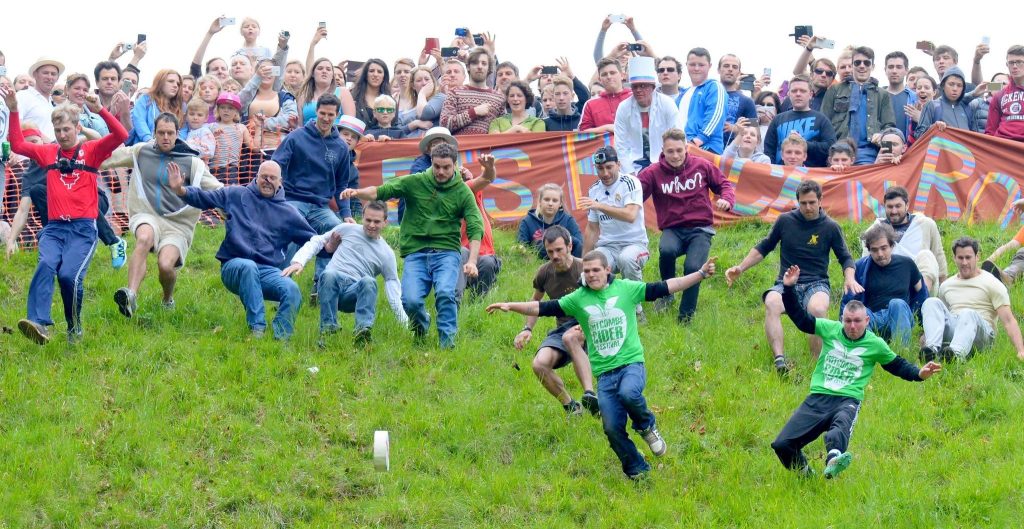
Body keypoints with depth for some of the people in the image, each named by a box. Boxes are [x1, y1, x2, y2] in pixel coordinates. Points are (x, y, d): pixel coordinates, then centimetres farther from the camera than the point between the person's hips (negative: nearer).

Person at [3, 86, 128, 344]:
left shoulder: (91, 151, 7)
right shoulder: (48, 153, 17)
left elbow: (120, 136, -7)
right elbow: (17, 145, 15)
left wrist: (100, 110, -20)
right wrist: (14, 111, 4)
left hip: (83, 228, -3)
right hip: (54, 227, 3)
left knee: (70, 274, -24)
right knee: (46, 265, -27)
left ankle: (75, 328, 0)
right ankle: (39, 324, -43)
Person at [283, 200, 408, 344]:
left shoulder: (387, 254, 12)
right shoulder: (347, 230, 15)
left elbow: (393, 289, 9)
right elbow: (317, 242, 19)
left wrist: (405, 322, -2)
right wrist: (298, 262, 1)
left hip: (354, 293, 0)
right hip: (330, 285, 0)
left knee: (369, 282, -34)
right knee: (329, 274, -36)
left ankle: (363, 329, -50)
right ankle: (328, 329, -36)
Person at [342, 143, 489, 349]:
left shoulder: (462, 192, 5)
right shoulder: (415, 182, 5)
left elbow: (475, 228, -1)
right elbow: (381, 191, 0)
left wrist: (472, 261, -15)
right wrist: (357, 192, -21)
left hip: (447, 252, -1)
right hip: (415, 253, 1)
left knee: (445, 293, -28)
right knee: (410, 300, -18)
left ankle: (447, 342, -14)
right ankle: (421, 328, 16)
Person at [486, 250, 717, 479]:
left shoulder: (626, 288, 2)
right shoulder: (578, 299, 6)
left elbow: (663, 288, 3)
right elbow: (543, 308, 3)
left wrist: (701, 274, -1)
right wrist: (511, 306, -8)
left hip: (631, 363, -2)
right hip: (604, 373, 2)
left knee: (629, 393, -35)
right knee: (613, 428, -6)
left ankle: (646, 426, -2)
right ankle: (637, 471, 15)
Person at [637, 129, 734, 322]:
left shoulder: (702, 166, 2)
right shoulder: (653, 173, -2)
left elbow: (724, 184, 13)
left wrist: (727, 199, -9)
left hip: (700, 228, 0)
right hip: (672, 229, 0)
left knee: (693, 268, -26)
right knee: (666, 251, -34)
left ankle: (685, 317, -9)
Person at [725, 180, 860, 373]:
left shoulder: (830, 227, 5)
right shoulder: (785, 221, 7)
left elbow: (845, 258, 14)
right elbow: (763, 248, 20)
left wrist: (850, 278, -7)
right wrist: (741, 268, 11)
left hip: (816, 284, -1)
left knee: (818, 309, -39)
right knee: (771, 303, -36)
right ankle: (779, 359, -49)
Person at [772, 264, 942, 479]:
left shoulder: (875, 345, 9)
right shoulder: (830, 329, 10)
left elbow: (897, 365, 21)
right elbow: (801, 318, 16)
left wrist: (919, 373, 5)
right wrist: (789, 288, 8)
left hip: (848, 400, -3)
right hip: (818, 397, 3)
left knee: (841, 427, -42)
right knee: (782, 445, -13)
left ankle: (833, 461, -73)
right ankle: (805, 475, 12)